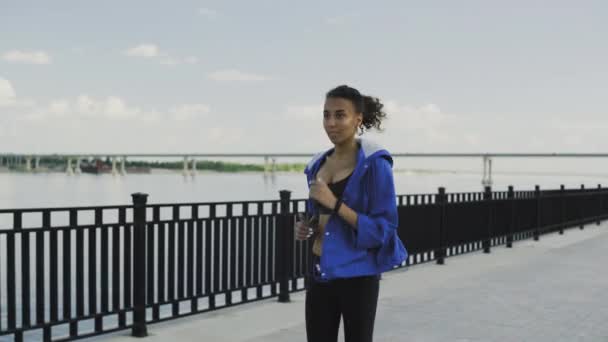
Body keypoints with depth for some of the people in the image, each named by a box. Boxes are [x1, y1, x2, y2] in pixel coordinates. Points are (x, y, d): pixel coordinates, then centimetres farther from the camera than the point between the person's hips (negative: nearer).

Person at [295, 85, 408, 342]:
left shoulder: (374, 163, -12)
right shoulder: (318, 164, 9)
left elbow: (383, 229, -16)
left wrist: (335, 203, -23)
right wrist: (305, 227, 0)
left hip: (356, 275, -6)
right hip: (319, 273, 6)